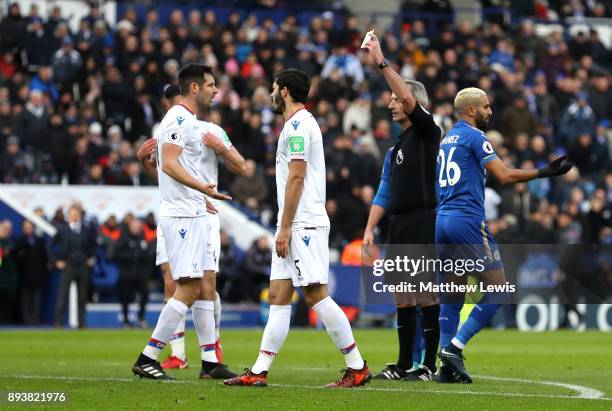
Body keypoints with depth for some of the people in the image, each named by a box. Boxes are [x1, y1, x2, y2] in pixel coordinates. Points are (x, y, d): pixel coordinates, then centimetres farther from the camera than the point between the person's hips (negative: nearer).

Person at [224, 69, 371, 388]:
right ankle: (259, 371, 4)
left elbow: (296, 178, -17)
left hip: (304, 225, -11)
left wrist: (285, 227, -17)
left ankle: (357, 367, -7)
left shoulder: (298, 125, -10)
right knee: (278, 297, 6)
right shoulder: (299, 124, 21)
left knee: (316, 295, -11)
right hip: (295, 228, 11)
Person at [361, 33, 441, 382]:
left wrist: (382, 62, -20)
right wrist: (370, 229, 8)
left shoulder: (426, 131, -3)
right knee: (403, 297, 9)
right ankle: (405, 364, 13)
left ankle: (430, 365, -6)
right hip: (400, 226, 8)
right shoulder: (395, 149, 21)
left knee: (427, 295, -7)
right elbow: (384, 194, 18)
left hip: (424, 221, -8)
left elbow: (408, 98, -20)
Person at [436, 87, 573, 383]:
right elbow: (505, 176, -14)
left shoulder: (447, 139, 19)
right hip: (468, 221, -9)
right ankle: (454, 346, -12)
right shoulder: (475, 136, -6)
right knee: (498, 291, -4)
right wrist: (545, 172, -9)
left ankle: (447, 365, 4)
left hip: (442, 220, 9)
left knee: (452, 297, 9)